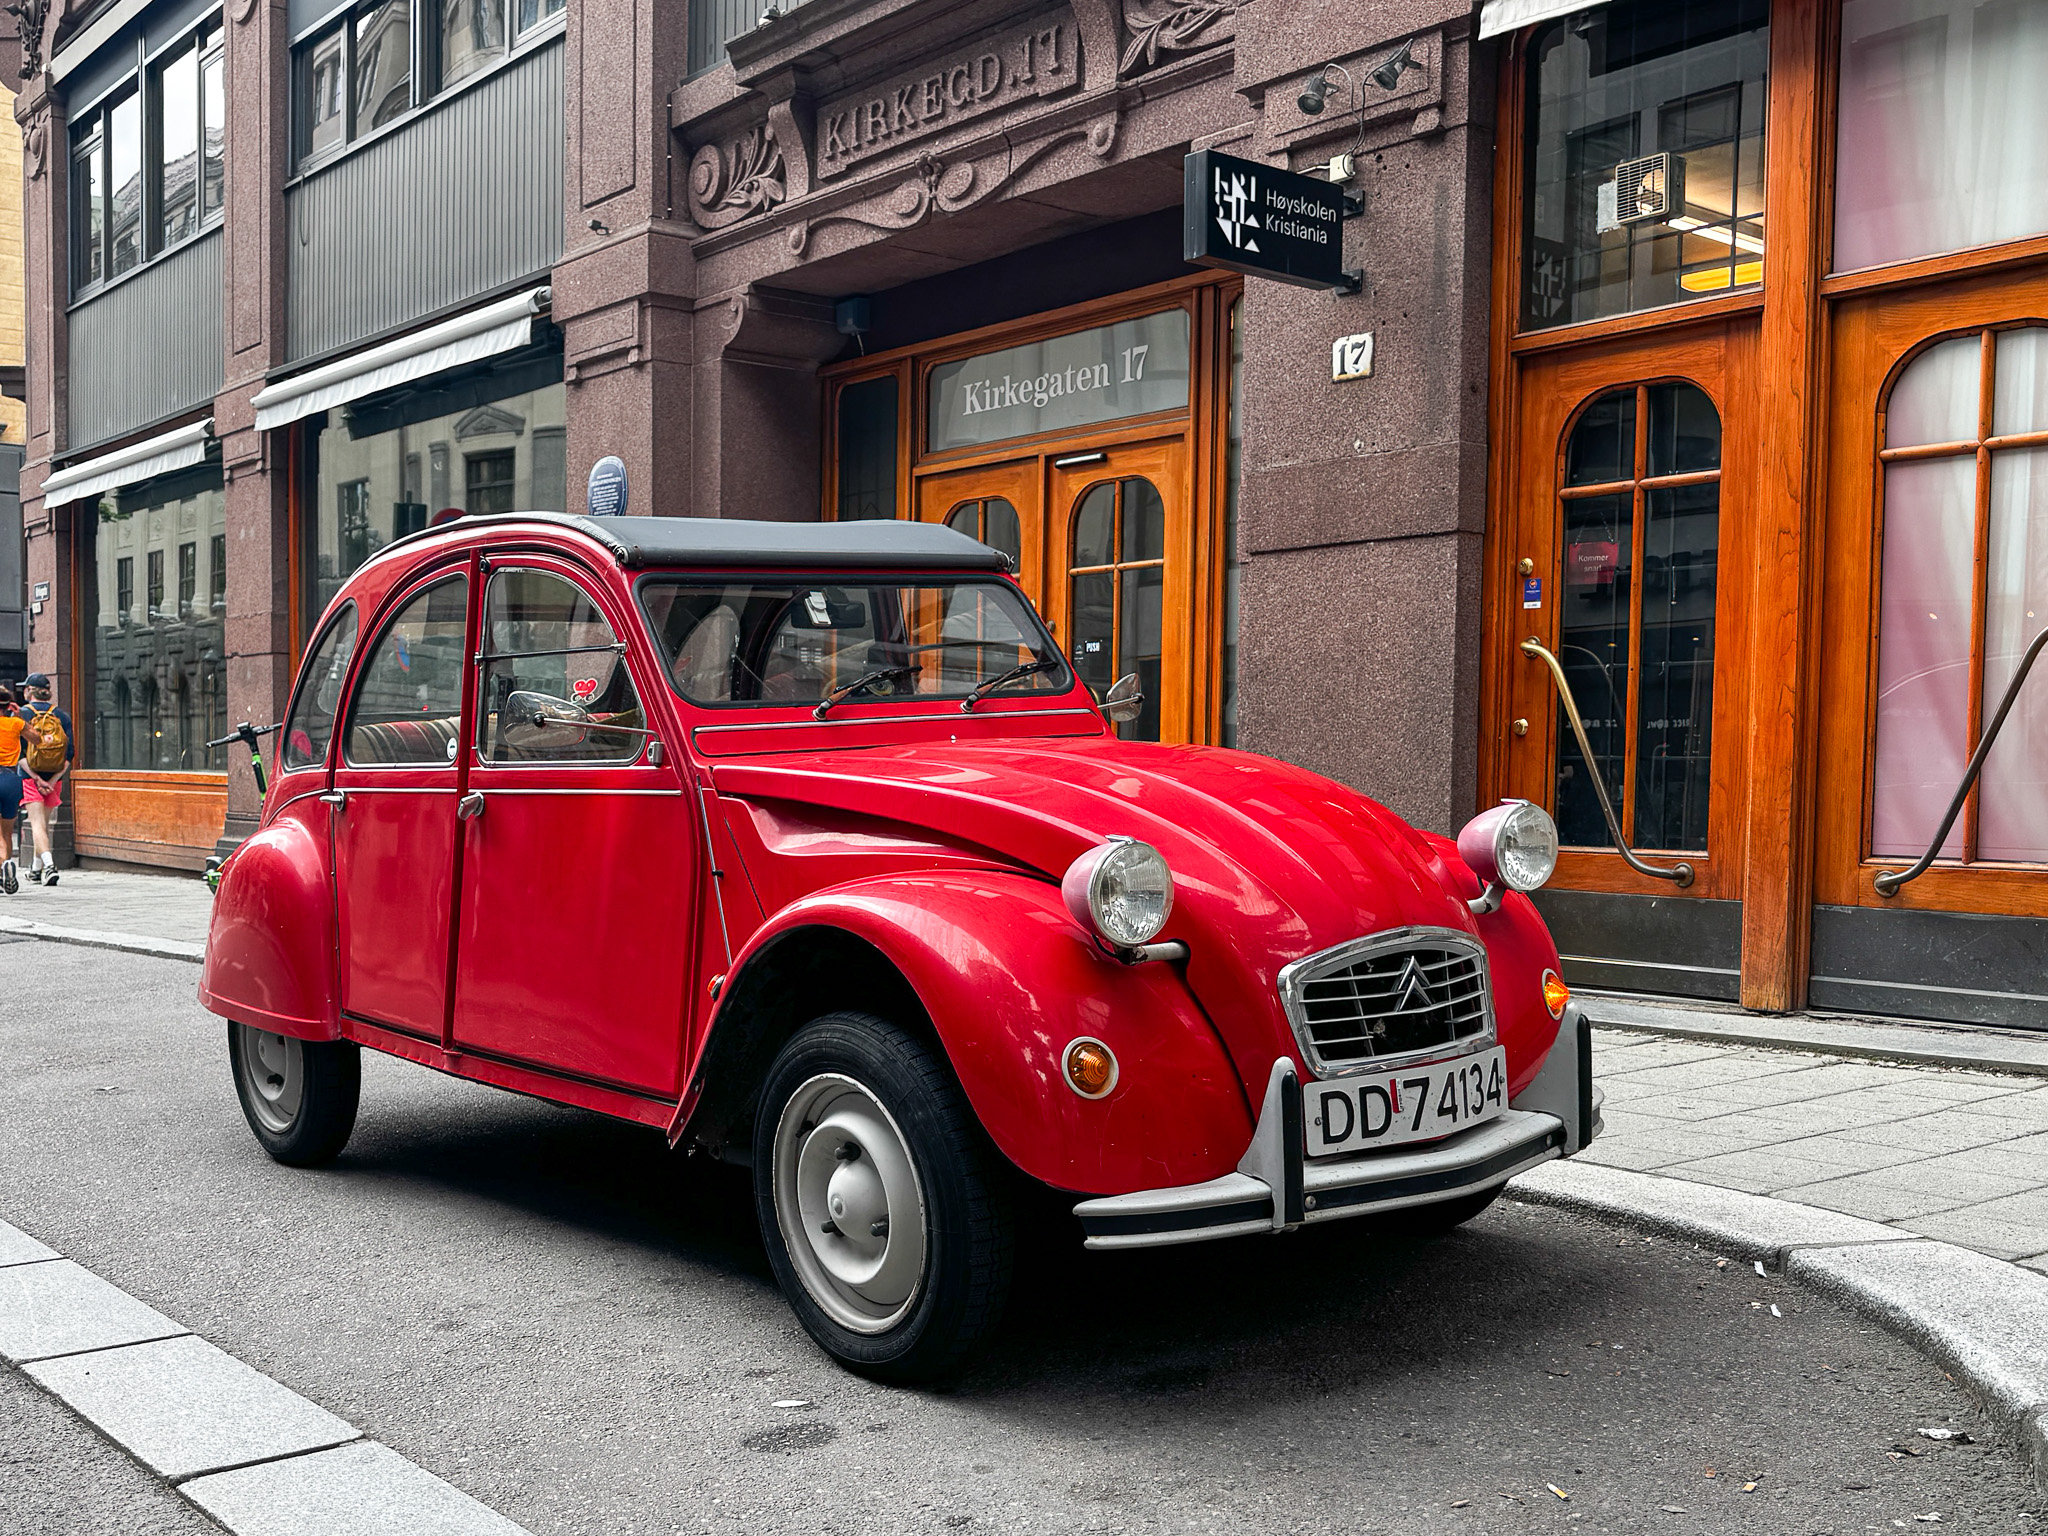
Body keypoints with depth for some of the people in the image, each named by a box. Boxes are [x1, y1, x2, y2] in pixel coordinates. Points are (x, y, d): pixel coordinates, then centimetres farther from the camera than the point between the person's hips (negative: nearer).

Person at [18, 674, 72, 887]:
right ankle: (37, 868, 28)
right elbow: (70, 753, -2)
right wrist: (53, 780, -5)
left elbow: (17, 752, -10)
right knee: (44, 822, 18)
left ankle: (48, 864, -26)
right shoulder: (62, 716, 5)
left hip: (29, 777, -4)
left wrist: (36, 778, -10)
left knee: (37, 823, -7)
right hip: (54, 778, 4)